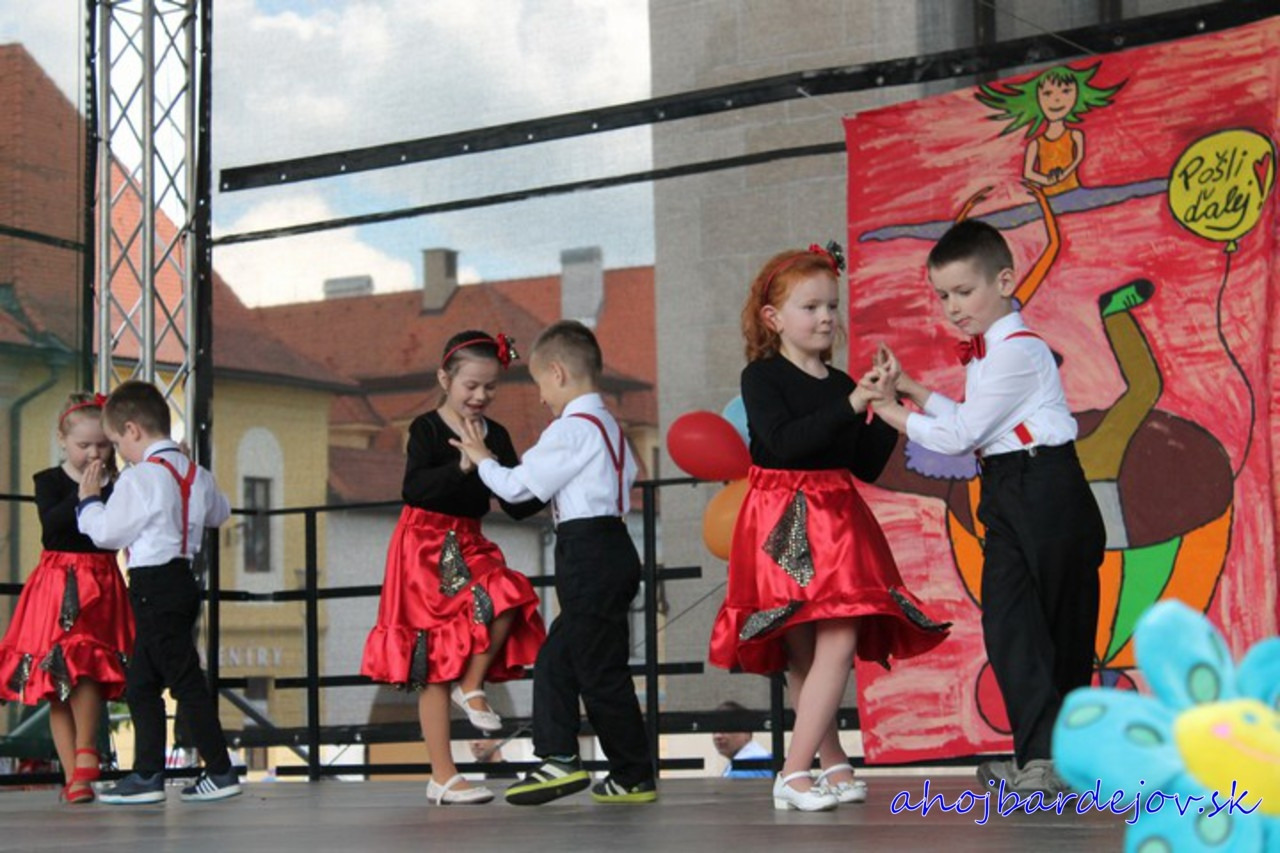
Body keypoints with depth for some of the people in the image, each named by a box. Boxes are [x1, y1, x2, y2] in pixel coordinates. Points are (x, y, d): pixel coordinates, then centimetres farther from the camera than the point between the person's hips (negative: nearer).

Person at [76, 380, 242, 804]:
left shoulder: (140, 477, -14)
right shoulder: (195, 473, 11)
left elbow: (108, 532, -11)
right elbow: (219, 512, 27)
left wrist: (89, 500, 5)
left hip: (154, 585, -9)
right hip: (182, 577, 9)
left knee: (185, 680, -5)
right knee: (141, 684, 14)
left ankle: (221, 772, -2)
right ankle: (147, 773, 15)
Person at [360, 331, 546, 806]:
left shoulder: (495, 436, 5)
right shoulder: (427, 429, -10)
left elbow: (517, 505, 5)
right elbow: (414, 489, -25)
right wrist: (462, 465, -37)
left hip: (468, 546, 5)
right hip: (425, 548, -5)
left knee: (505, 600, -27)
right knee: (434, 665, -3)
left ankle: (472, 686, -2)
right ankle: (443, 778, 2)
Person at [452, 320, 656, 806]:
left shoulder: (571, 429, -14)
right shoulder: (608, 426, 17)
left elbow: (519, 486, -12)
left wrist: (483, 460, 8)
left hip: (588, 553, -10)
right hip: (611, 544, 10)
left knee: (601, 670, -5)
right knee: (556, 661, 14)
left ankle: (634, 775, -1)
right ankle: (559, 757, 17)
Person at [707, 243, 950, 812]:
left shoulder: (842, 384, 13)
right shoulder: (761, 377, -1)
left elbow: (867, 466, 13)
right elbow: (783, 442, -18)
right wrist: (850, 406, -20)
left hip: (837, 522, 4)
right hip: (782, 526, -4)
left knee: (838, 642, -6)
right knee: (802, 650, -6)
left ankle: (814, 769, 0)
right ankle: (832, 762, 2)